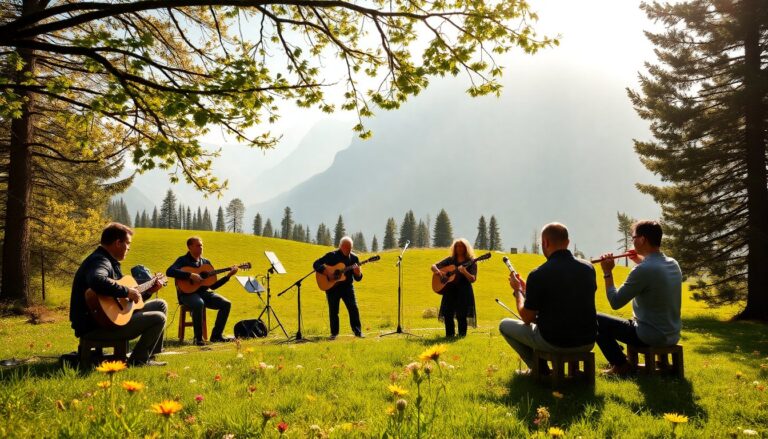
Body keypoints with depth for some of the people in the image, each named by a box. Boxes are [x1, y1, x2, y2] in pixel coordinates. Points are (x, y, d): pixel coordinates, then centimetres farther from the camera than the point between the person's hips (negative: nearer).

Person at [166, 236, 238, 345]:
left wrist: (228, 275, 1)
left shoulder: (206, 262, 15)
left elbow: (213, 285, 13)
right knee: (199, 304, -38)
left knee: (226, 304, -13)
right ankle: (198, 338, -22)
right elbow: (169, 272, -21)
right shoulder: (183, 260, -1)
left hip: (204, 292, 6)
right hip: (188, 293, -6)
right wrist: (190, 275, -26)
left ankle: (216, 335, -3)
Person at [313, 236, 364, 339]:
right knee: (333, 310, 0)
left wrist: (358, 273, -20)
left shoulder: (354, 258, 3)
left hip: (347, 286, 2)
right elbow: (316, 264, -6)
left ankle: (358, 331, 3)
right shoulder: (331, 256, -4)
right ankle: (334, 332, 14)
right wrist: (325, 271, -22)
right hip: (332, 286, -2)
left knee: (354, 308, -7)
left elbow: (358, 278, 4)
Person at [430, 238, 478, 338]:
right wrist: (437, 270, -8)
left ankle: (461, 335, 6)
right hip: (450, 290, 3)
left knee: (461, 314, -11)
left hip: (464, 291, -3)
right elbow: (433, 266, 15)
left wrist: (464, 272, -24)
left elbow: (473, 279, -6)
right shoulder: (450, 260, 13)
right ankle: (450, 335, 11)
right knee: (447, 313, -5)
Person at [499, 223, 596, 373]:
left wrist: (518, 290, 10)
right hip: (587, 343, 6)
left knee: (505, 325, 15)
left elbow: (527, 318, -7)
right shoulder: (588, 268, -1)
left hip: (554, 343, -5)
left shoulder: (538, 275, -17)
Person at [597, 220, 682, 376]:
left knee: (597, 320, 3)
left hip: (651, 336, -8)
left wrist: (607, 273, -8)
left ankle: (621, 365, 11)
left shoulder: (642, 270, -24)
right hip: (673, 336, 8)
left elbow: (615, 302, -18)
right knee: (633, 318, 35)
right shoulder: (674, 264, 1)